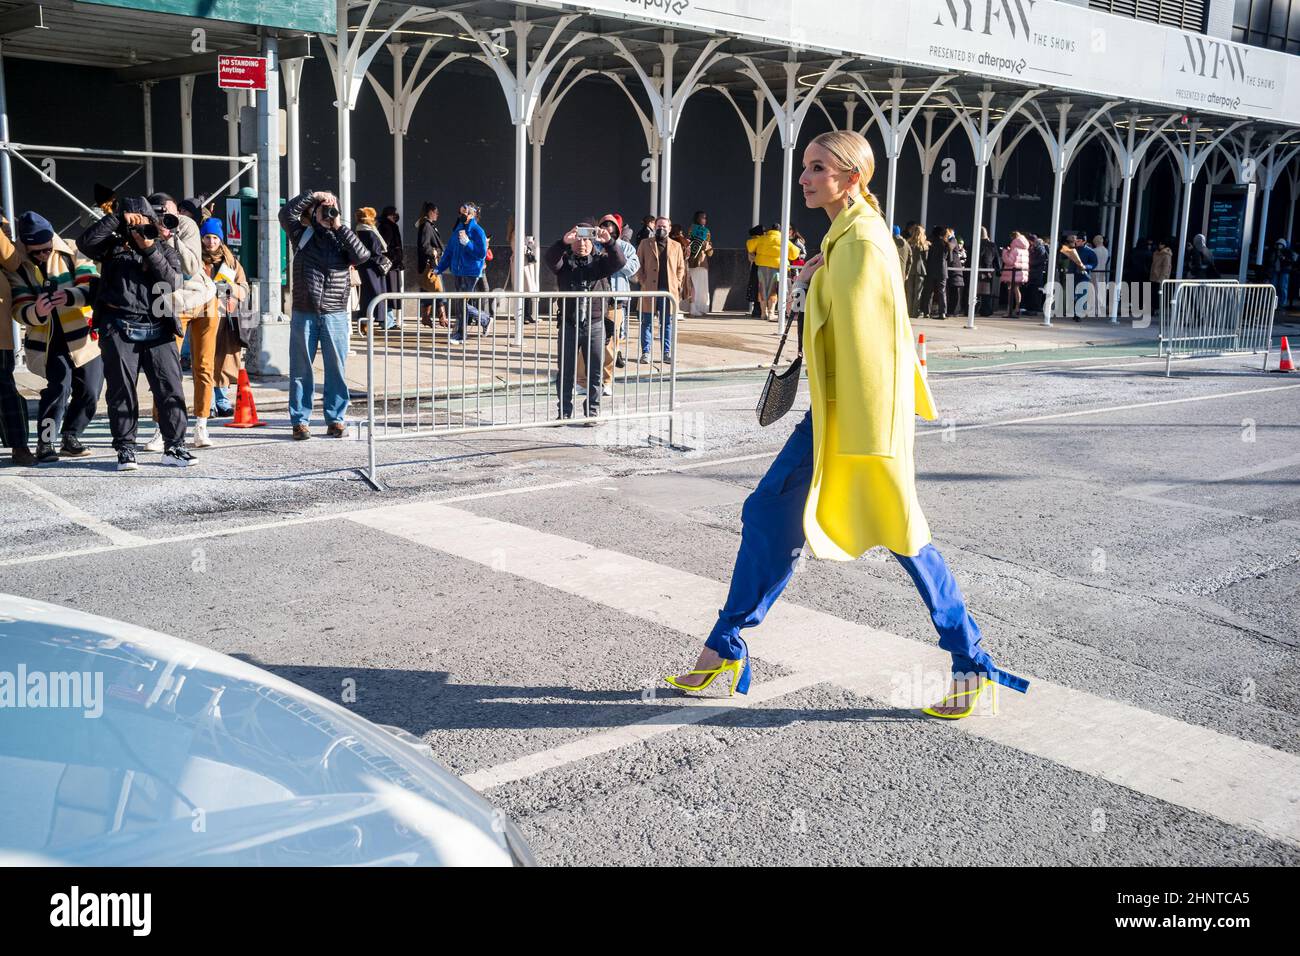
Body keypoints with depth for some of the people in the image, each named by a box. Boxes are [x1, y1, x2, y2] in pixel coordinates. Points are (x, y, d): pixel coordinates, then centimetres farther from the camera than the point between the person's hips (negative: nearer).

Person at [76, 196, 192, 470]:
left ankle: (174, 447, 5)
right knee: (122, 392, 2)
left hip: (158, 331, 1)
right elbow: (85, 242, -6)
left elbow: (174, 282, -1)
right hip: (120, 330, -1)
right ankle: (125, 449, 9)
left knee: (171, 391, -3)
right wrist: (117, 217, -6)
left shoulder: (166, 250, 15)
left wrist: (150, 251, -8)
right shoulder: (114, 247, 12)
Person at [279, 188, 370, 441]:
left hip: (335, 315, 0)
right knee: (301, 370, 3)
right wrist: (313, 194, -5)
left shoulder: (342, 238, 9)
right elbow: (286, 213, -6)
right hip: (303, 314, 0)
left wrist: (340, 226, -7)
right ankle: (300, 421, 9)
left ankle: (335, 419, 11)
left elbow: (362, 256, -8)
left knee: (336, 370, 3)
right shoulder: (302, 235, 9)